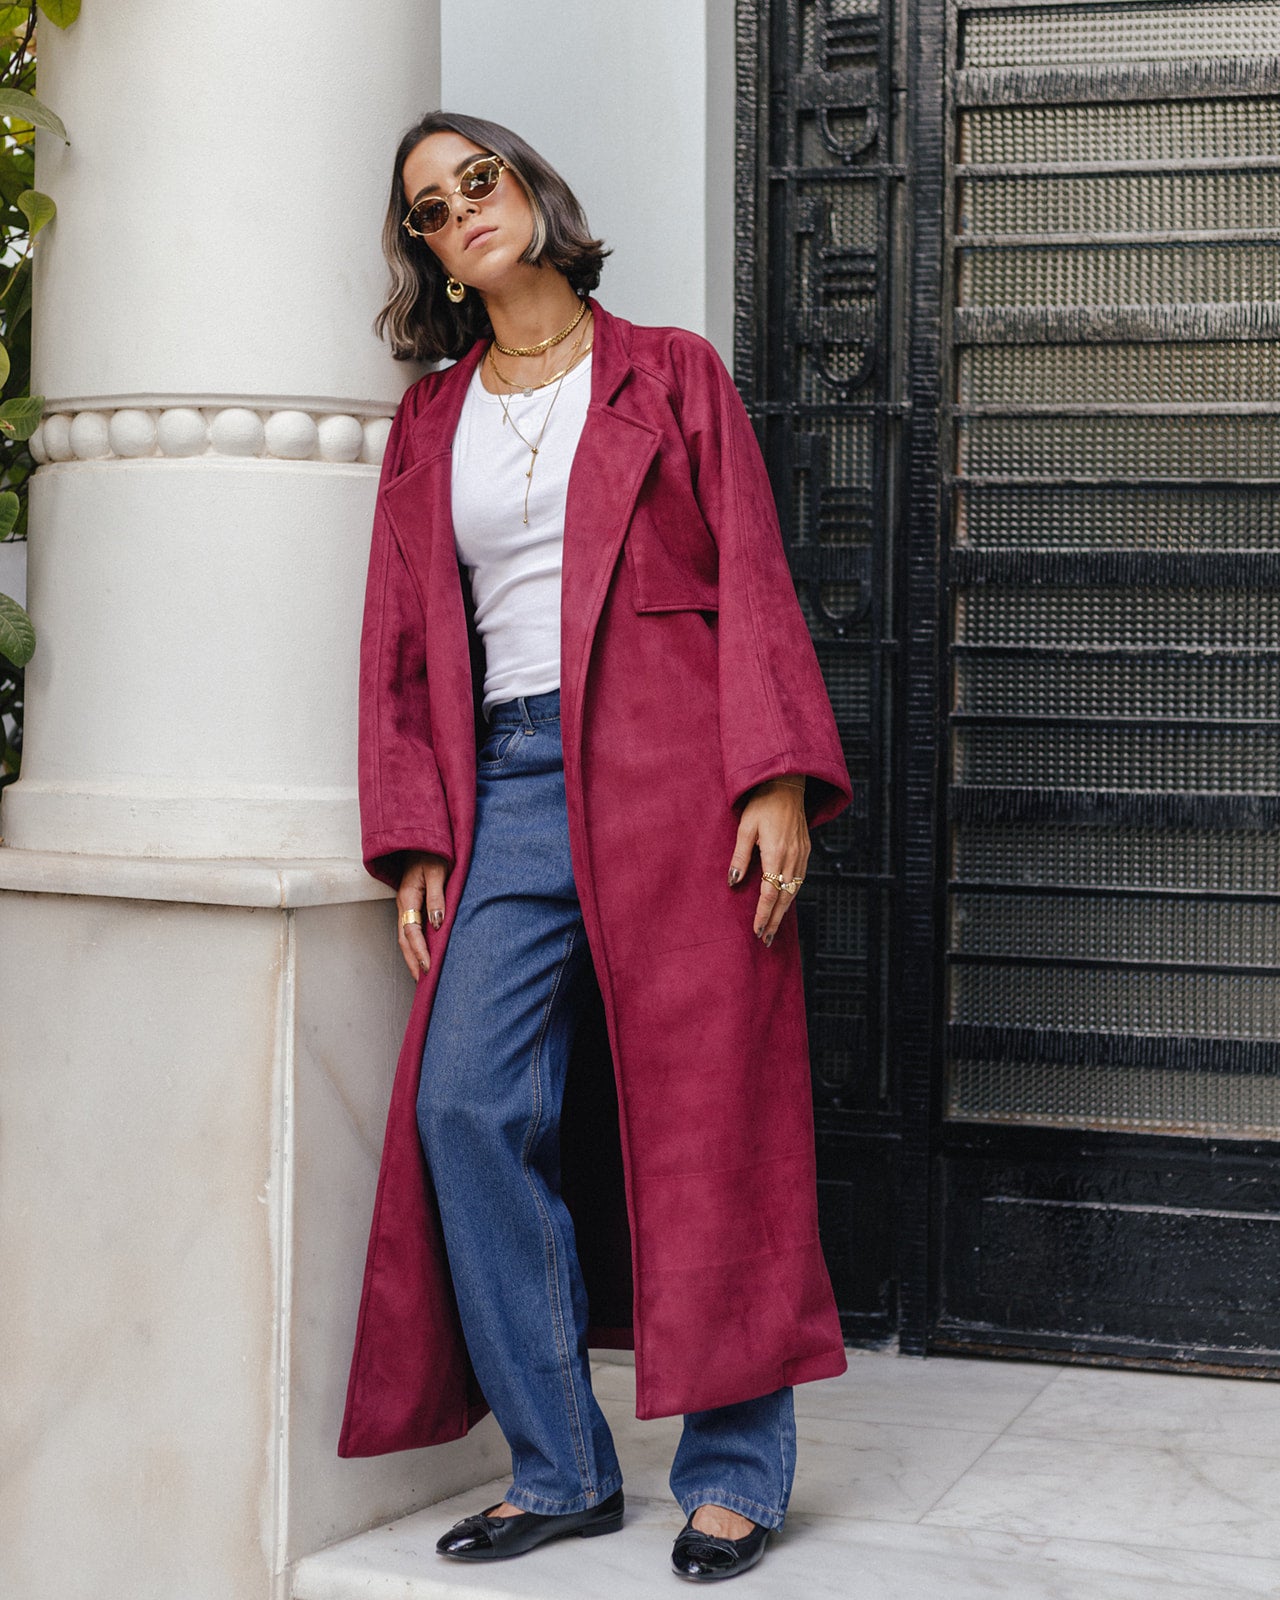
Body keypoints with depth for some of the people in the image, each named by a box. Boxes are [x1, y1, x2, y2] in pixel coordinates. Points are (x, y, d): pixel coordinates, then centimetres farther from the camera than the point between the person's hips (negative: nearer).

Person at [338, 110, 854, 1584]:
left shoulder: (670, 375, 10)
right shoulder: (427, 424, 19)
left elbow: (752, 580, 2)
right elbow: (401, 646, 16)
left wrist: (776, 779, -10)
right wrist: (418, 847, 6)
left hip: (671, 778, -3)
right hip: (510, 790, 4)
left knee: (704, 1114, -4)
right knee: (468, 1103, -8)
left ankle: (732, 1475, 7)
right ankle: (560, 1469, 3)